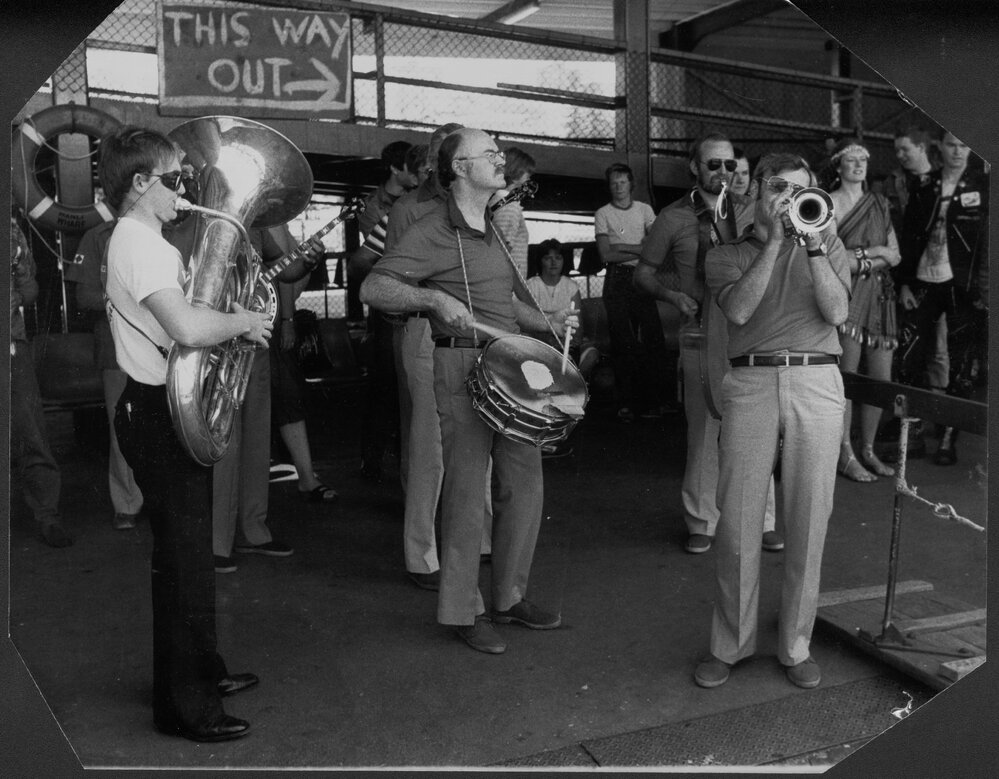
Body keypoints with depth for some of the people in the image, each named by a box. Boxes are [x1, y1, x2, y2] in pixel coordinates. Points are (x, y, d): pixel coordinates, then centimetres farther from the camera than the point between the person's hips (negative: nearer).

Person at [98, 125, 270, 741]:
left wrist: (233, 318, 3)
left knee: (190, 551, 20)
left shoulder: (147, 241, 14)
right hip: (161, 414, -11)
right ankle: (185, 705, 11)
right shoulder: (137, 243, -19)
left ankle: (202, 671, 36)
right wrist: (243, 321, -16)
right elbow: (189, 328, -34)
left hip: (173, 411, 11)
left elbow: (185, 318, 22)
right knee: (183, 558, -2)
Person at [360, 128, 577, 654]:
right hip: (463, 366, -8)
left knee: (525, 481, 10)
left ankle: (510, 597, 26)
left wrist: (547, 322, 15)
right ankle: (462, 611, 12)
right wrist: (434, 297, -27)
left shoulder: (492, 230, 19)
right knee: (466, 491, -2)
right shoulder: (433, 232, -8)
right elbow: (372, 288, -14)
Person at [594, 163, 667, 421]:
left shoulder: (645, 210, 12)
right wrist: (640, 250, -8)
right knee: (622, 343, -3)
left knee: (653, 340, -4)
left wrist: (622, 247, -9)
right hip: (617, 281, -2)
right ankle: (625, 404, 2)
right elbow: (606, 255, -5)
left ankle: (652, 401, 4)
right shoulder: (603, 214, 5)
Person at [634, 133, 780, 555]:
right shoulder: (673, 218, 3)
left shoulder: (749, 211, 9)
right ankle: (701, 521, 16)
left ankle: (763, 520, 17)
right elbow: (644, 272, 8)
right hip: (702, 334, -2)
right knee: (703, 431, 3)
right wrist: (673, 295, -9)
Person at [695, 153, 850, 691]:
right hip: (750, 384, -1)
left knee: (808, 522, 2)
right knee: (738, 522, -1)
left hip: (816, 384, 1)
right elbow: (738, 309, -7)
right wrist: (774, 241, -6)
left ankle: (795, 645, 18)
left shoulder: (828, 245, 17)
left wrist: (813, 245, -7)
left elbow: (837, 312, 0)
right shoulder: (725, 255, 13)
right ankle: (730, 644, 14)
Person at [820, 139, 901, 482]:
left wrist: (859, 261, -5)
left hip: (879, 295, 6)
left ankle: (868, 449, 16)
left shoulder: (879, 203, 17)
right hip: (846, 296, -5)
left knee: (882, 379, 4)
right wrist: (875, 252, -4)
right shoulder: (829, 202, 1)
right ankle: (845, 455, 0)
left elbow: (894, 256, 11)